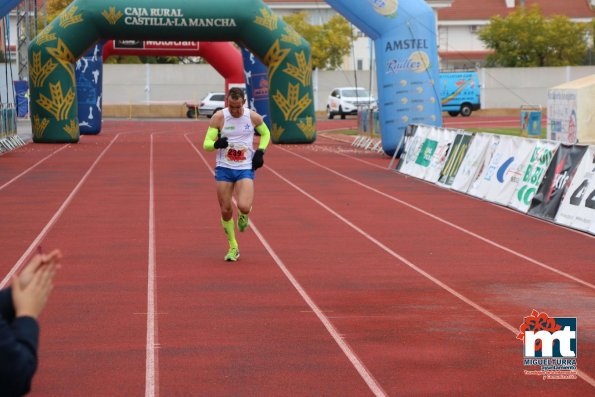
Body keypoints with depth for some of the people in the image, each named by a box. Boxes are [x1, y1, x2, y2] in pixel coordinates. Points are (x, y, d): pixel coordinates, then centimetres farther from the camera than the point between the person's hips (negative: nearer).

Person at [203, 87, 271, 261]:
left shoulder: (254, 117, -4)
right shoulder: (219, 117, -8)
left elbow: (266, 133, 16)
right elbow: (206, 144, -8)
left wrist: (260, 151, 0)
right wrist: (216, 144, -31)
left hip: (246, 169, -1)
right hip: (224, 169, 1)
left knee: (243, 207, -20)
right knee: (225, 210, 3)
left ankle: (244, 214, 20)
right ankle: (233, 247, 22)